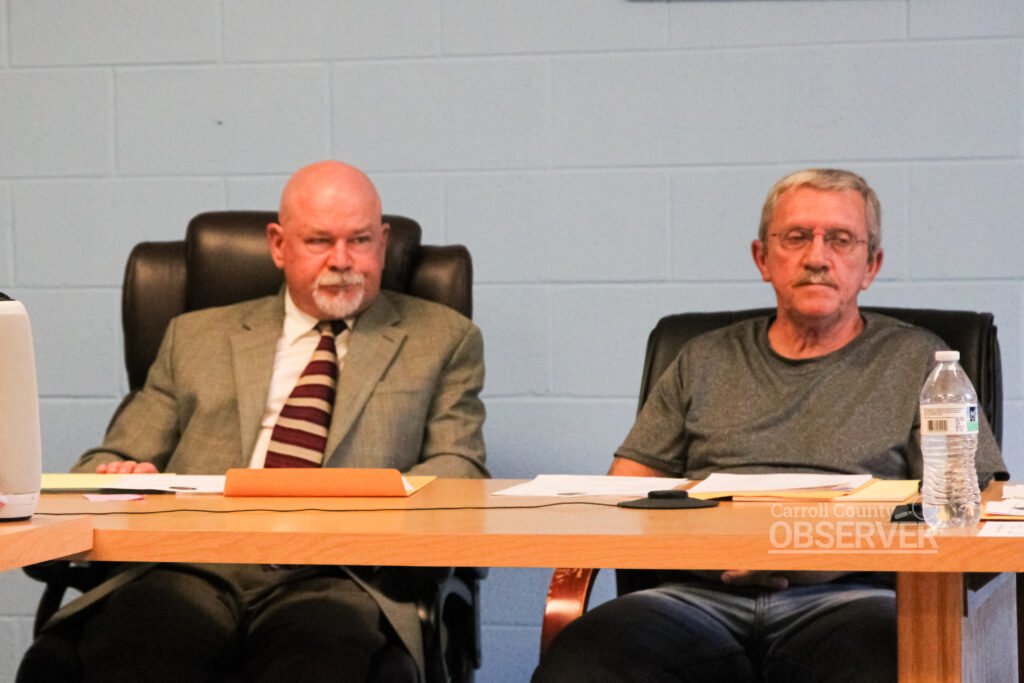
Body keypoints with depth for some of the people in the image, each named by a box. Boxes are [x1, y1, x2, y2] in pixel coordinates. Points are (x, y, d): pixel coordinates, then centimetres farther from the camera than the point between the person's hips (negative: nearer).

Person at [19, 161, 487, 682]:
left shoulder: (442, 340, 20)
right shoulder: (196, 337, 24)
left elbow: (461, 469, 10)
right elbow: (113, 458, 23)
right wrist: (118, 477, -4)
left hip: (332, 576, -1)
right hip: (193, 569, 1)